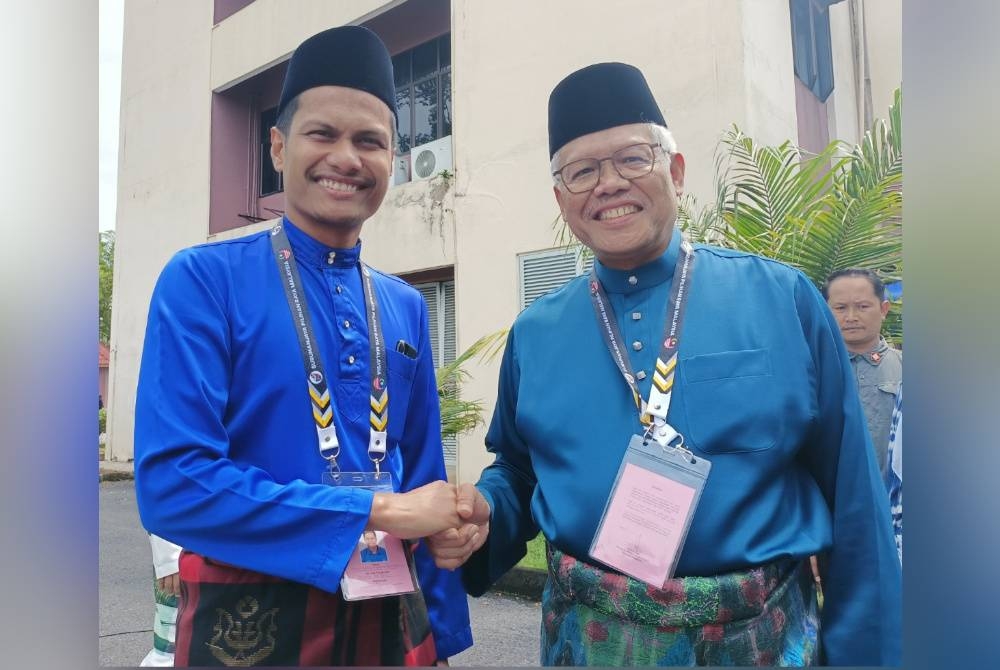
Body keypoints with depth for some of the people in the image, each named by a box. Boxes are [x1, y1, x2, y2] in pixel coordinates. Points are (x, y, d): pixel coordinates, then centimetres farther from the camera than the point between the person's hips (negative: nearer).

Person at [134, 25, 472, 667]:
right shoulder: (202, 280, -11)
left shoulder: (407, 306, 3)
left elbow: (425, 482, 7)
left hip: (389, 616, 4)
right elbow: (170, 483, -19)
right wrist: (374, 512, -18)